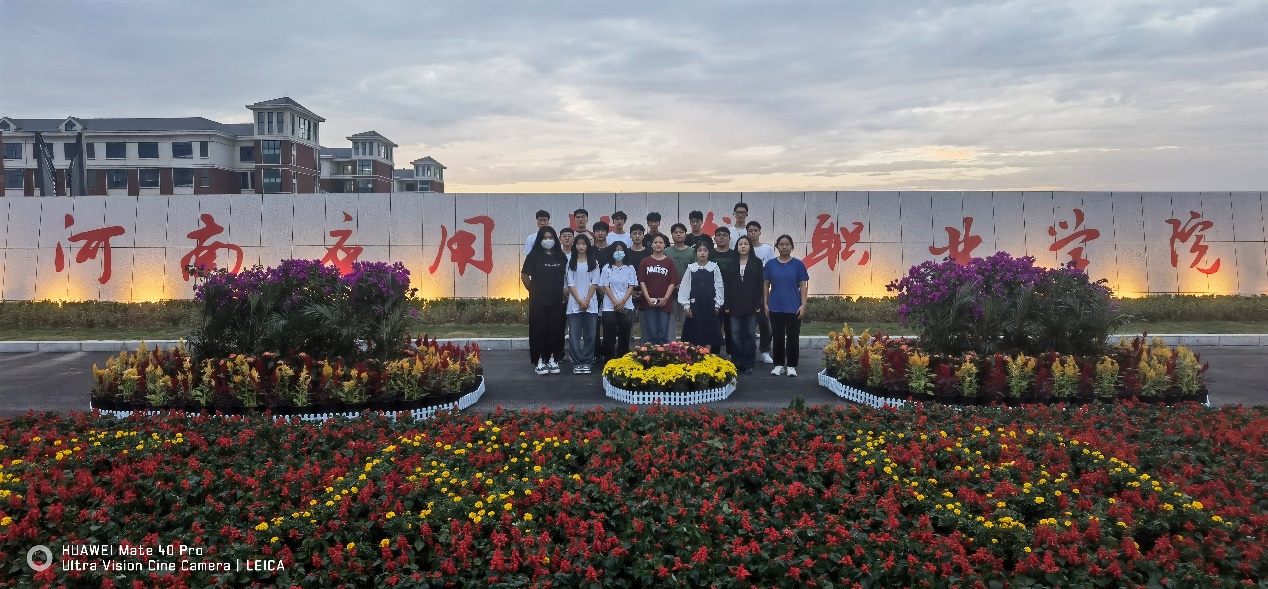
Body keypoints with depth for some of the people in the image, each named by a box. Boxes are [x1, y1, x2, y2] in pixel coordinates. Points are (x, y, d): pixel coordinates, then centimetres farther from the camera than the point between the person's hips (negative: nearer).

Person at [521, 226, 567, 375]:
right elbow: (524, 276, -2)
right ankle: (539, 362, 7)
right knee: (539, 330, 0)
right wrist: (533, 290, 1)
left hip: (556, 300, 3)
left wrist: (563, 291, 8)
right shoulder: (534, 255, -4)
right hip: (538, 300, -3)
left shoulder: (561, 256, 7)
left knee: (555, 330, 6)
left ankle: (552, 360, 16)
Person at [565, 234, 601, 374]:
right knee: (574, 335, -3)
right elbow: (570, 284, 1)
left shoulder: (594, 263, 7)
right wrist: (580, 301, -9)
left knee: (589, 335, 1)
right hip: (574, 304, 0)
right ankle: (577, 363, 2)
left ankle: (586, 362, 8)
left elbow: (594, 284, 1)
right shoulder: (571, 263, 6)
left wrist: (587, 301, -10)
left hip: (591, 304, 0)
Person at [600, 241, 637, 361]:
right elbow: (605, 286, 0)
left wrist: (622, 301, -12)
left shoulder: (630, 269, 8)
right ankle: (609, 360, 8)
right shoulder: (607, 269, 6)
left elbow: (631, 287, 2)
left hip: (626, 307, 1)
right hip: (609, 307, 0)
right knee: (609, 335, 0)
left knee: (624, 335, 1)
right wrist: (615, 302, -13)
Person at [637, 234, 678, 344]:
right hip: (649, 302, 0)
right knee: (651, 333, 1)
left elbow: (672, 282, 1)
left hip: (664, 302, 0)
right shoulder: (645, 262, 5)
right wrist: (648, 298, -9)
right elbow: (642, 282, 1)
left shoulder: (669, 262, 4)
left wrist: (665, 298, -9)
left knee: (663, 334, 2)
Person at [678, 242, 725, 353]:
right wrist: (686, 305, -4)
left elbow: (719, 286, 1)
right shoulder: (691, 268, 1)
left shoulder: (714, 267, 0)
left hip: (710, 304, 0)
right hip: (694, 304, 0)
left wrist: (717, 304, -2)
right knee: (694, 332, 3)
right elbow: (685, 287, 0)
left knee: (709, 331, 4)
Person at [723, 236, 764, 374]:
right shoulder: (731, 263, 7)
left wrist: (758, 304, -9)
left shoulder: (757, 262, 3)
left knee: (750, 334, 3)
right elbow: (726, 284, 4)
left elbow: (760, 284, -2)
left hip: (751, 304, -1)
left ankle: (748, 364, 9)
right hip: (735, 304, 1)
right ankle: (736, 363, 10)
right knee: (736, 335, 4)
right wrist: (726, 304, -3)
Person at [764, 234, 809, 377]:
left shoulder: (798, 264, 0)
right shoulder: (770, 264, 3)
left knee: (793, 337, 4)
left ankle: (791, 366, 14)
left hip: (794, 308, -1)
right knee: (777, 337, 7)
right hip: (775, 308, 1)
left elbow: (803, 286, 0)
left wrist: (803, 305, -6)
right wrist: (765, 303, 0)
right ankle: (779, 365, 18)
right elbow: (766, 285, 6)